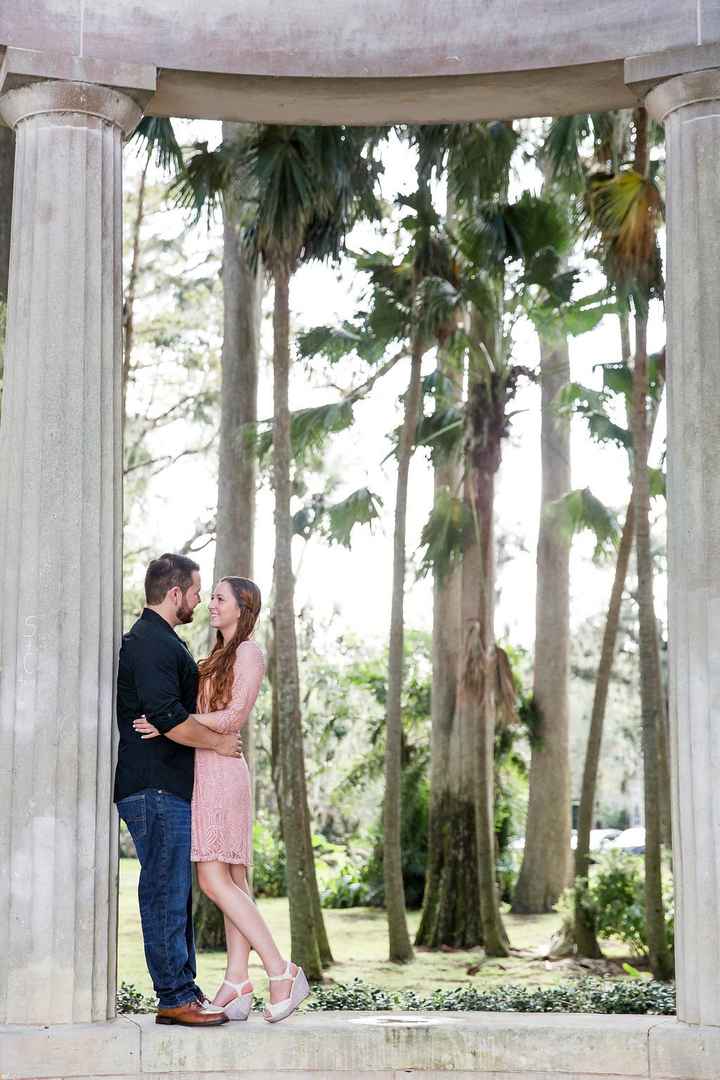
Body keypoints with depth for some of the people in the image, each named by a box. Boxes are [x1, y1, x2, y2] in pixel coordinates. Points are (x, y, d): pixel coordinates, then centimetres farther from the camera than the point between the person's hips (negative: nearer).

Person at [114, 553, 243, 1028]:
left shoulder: (161, 641, 21)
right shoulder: (151, 643, -14)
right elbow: (167, 718, -22)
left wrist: (219, 734, 20)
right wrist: (219, 742, -10)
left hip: (169, 788, 11)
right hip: (156, 789, -11)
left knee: (176, 890, 13)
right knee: (166, 890, -8)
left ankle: (183, 989, 18)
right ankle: (176, 997, -5)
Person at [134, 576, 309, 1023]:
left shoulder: (249, 652, -5)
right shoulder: (221, 655, 22)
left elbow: (234, 716, -14)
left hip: (220, 771, -9)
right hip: (207, 771, 9)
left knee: (215, 881, -13)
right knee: (233, 881, 4)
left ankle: (282, 972, -10)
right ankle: (237, 985, 3)